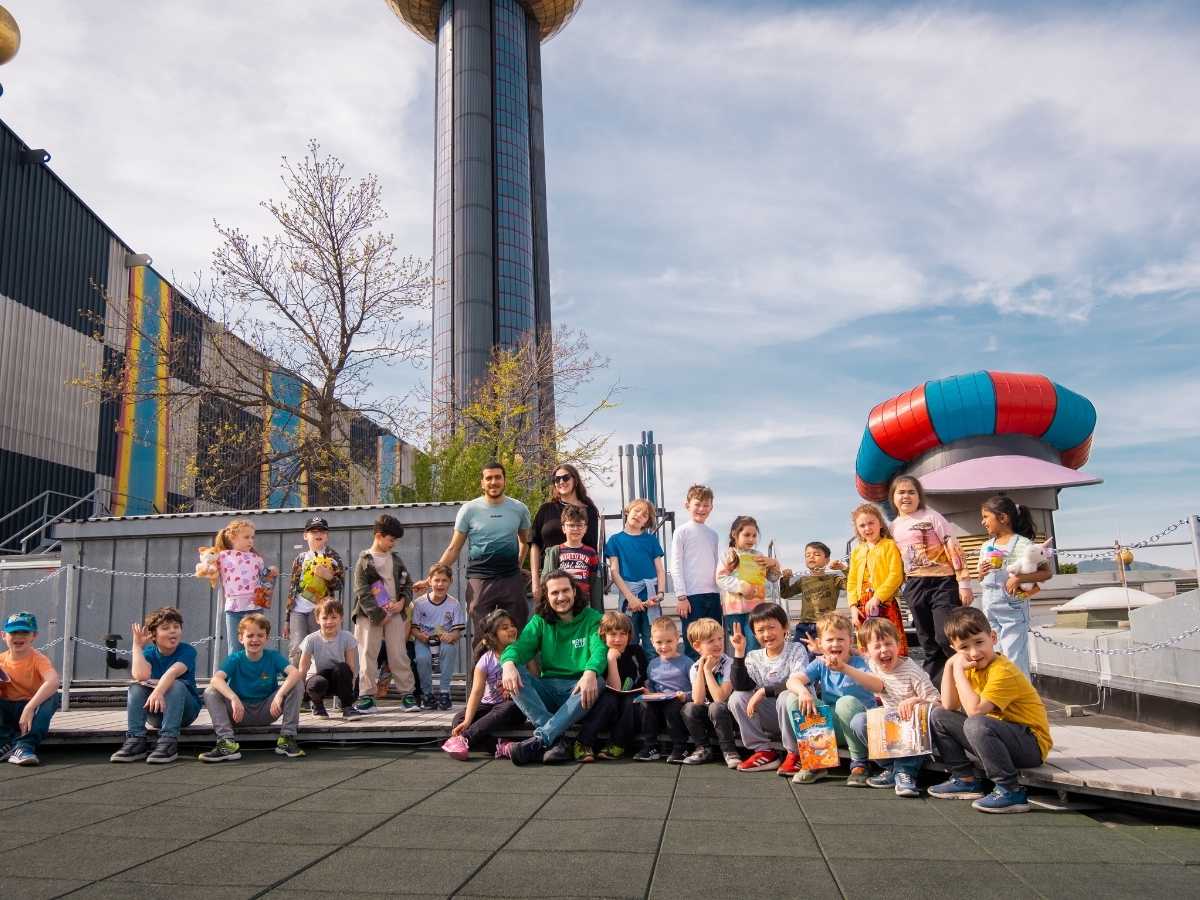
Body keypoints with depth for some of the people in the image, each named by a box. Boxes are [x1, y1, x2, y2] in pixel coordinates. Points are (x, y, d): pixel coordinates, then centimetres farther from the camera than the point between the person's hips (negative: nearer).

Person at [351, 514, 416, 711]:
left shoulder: (396, 559, 12)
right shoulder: (364, 561, -3)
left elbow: (408, 583, 17)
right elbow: (362, 593, -9)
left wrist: (402, 602, -2)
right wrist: (377, 615, -13)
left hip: (395, 613, 3)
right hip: (370, 615, -3)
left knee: (399, 655, 2)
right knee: (368, 655, -2)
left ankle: (407, 693, 8)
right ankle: (366, 696, 5)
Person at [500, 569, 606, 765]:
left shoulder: (593, 619, 4)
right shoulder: (540, 621, 13)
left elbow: (600, 649, -14)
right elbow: (520, 645, -3)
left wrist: (590, 672, -38)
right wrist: (508, 663, -29)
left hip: (578, 690, -2)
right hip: (548, 689, 3)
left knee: (597, 683, -34)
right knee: (515, 674, -23)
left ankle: (540, 739, -38)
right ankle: (556, 740, -37)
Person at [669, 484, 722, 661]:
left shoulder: (713, 535, 15)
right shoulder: (682, 532, -1)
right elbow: (675, 566, -5)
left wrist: (719, 596, 14)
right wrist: (681, 596, -11)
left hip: (712, 595, 6)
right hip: (691, 595, -6)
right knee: (693, 645, -4)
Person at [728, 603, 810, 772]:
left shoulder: (796, 650, -8)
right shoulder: (754, 657, 3)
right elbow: (740, 686, -11)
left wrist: (764, 691, -24)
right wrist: (739, 653, -17)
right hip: (771, 719, 4)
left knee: (787, 697, -34)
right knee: (737, 698, -13)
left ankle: (795, 753, -14)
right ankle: (764, 751, -5)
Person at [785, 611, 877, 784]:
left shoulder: (858, 663, -12)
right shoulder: (820, 664, 1)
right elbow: (793, 680, -12)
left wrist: (844, 668, -46)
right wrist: (803, 691, -35)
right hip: (830, 728, 4)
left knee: (846, 702, -34)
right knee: (794, 698, -12)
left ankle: (859, 764, -15)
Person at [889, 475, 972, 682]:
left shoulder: (932, 517, -3)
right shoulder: (894, 527, 11)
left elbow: (953, 549, -6)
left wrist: (964, 582, -11)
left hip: (943, 582, -5)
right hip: (915, 587, 5)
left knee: (946, 637, -14)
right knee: (928, 642, 8)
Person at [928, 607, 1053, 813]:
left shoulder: (1003, 671, -23)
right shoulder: (972, 668, 5)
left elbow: (974, 709, -33)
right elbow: (949, 706, -2)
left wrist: (959, 671, -24)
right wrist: (950, 666, -8)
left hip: (1032, 745, -9)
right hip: (995, 736, 9)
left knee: (976, 725, -35)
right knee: (938, 715, 7)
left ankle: (1011, 792, -22)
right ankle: (966, 780, 12)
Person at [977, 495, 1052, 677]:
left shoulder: (1023, 544, -10)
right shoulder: (986, 546, 9)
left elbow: (1047, 573, -11)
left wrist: (1019, 579, -22)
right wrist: (981, 573, -3)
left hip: (1013, 609, -6)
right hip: (989, 610, 6)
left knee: (1014, 661, -3)